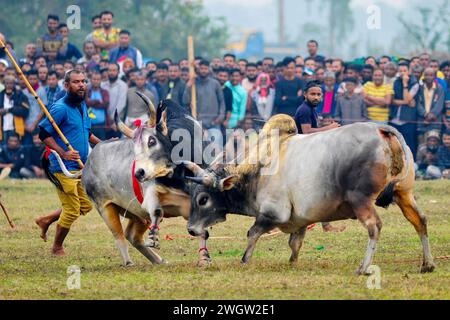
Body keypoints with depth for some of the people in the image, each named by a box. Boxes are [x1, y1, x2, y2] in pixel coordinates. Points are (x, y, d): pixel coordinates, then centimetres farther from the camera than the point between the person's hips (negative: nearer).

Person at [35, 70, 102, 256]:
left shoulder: (82, 106, 12)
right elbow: (44, 134, -16)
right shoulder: (61, 108, -16)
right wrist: (63, 153, -25)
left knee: (86, 206, 14)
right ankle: (57, 248, 16)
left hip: (80, 167, 9)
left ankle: (46, 221, 29)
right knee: (72, 210, -4)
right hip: (64, 169, -9)